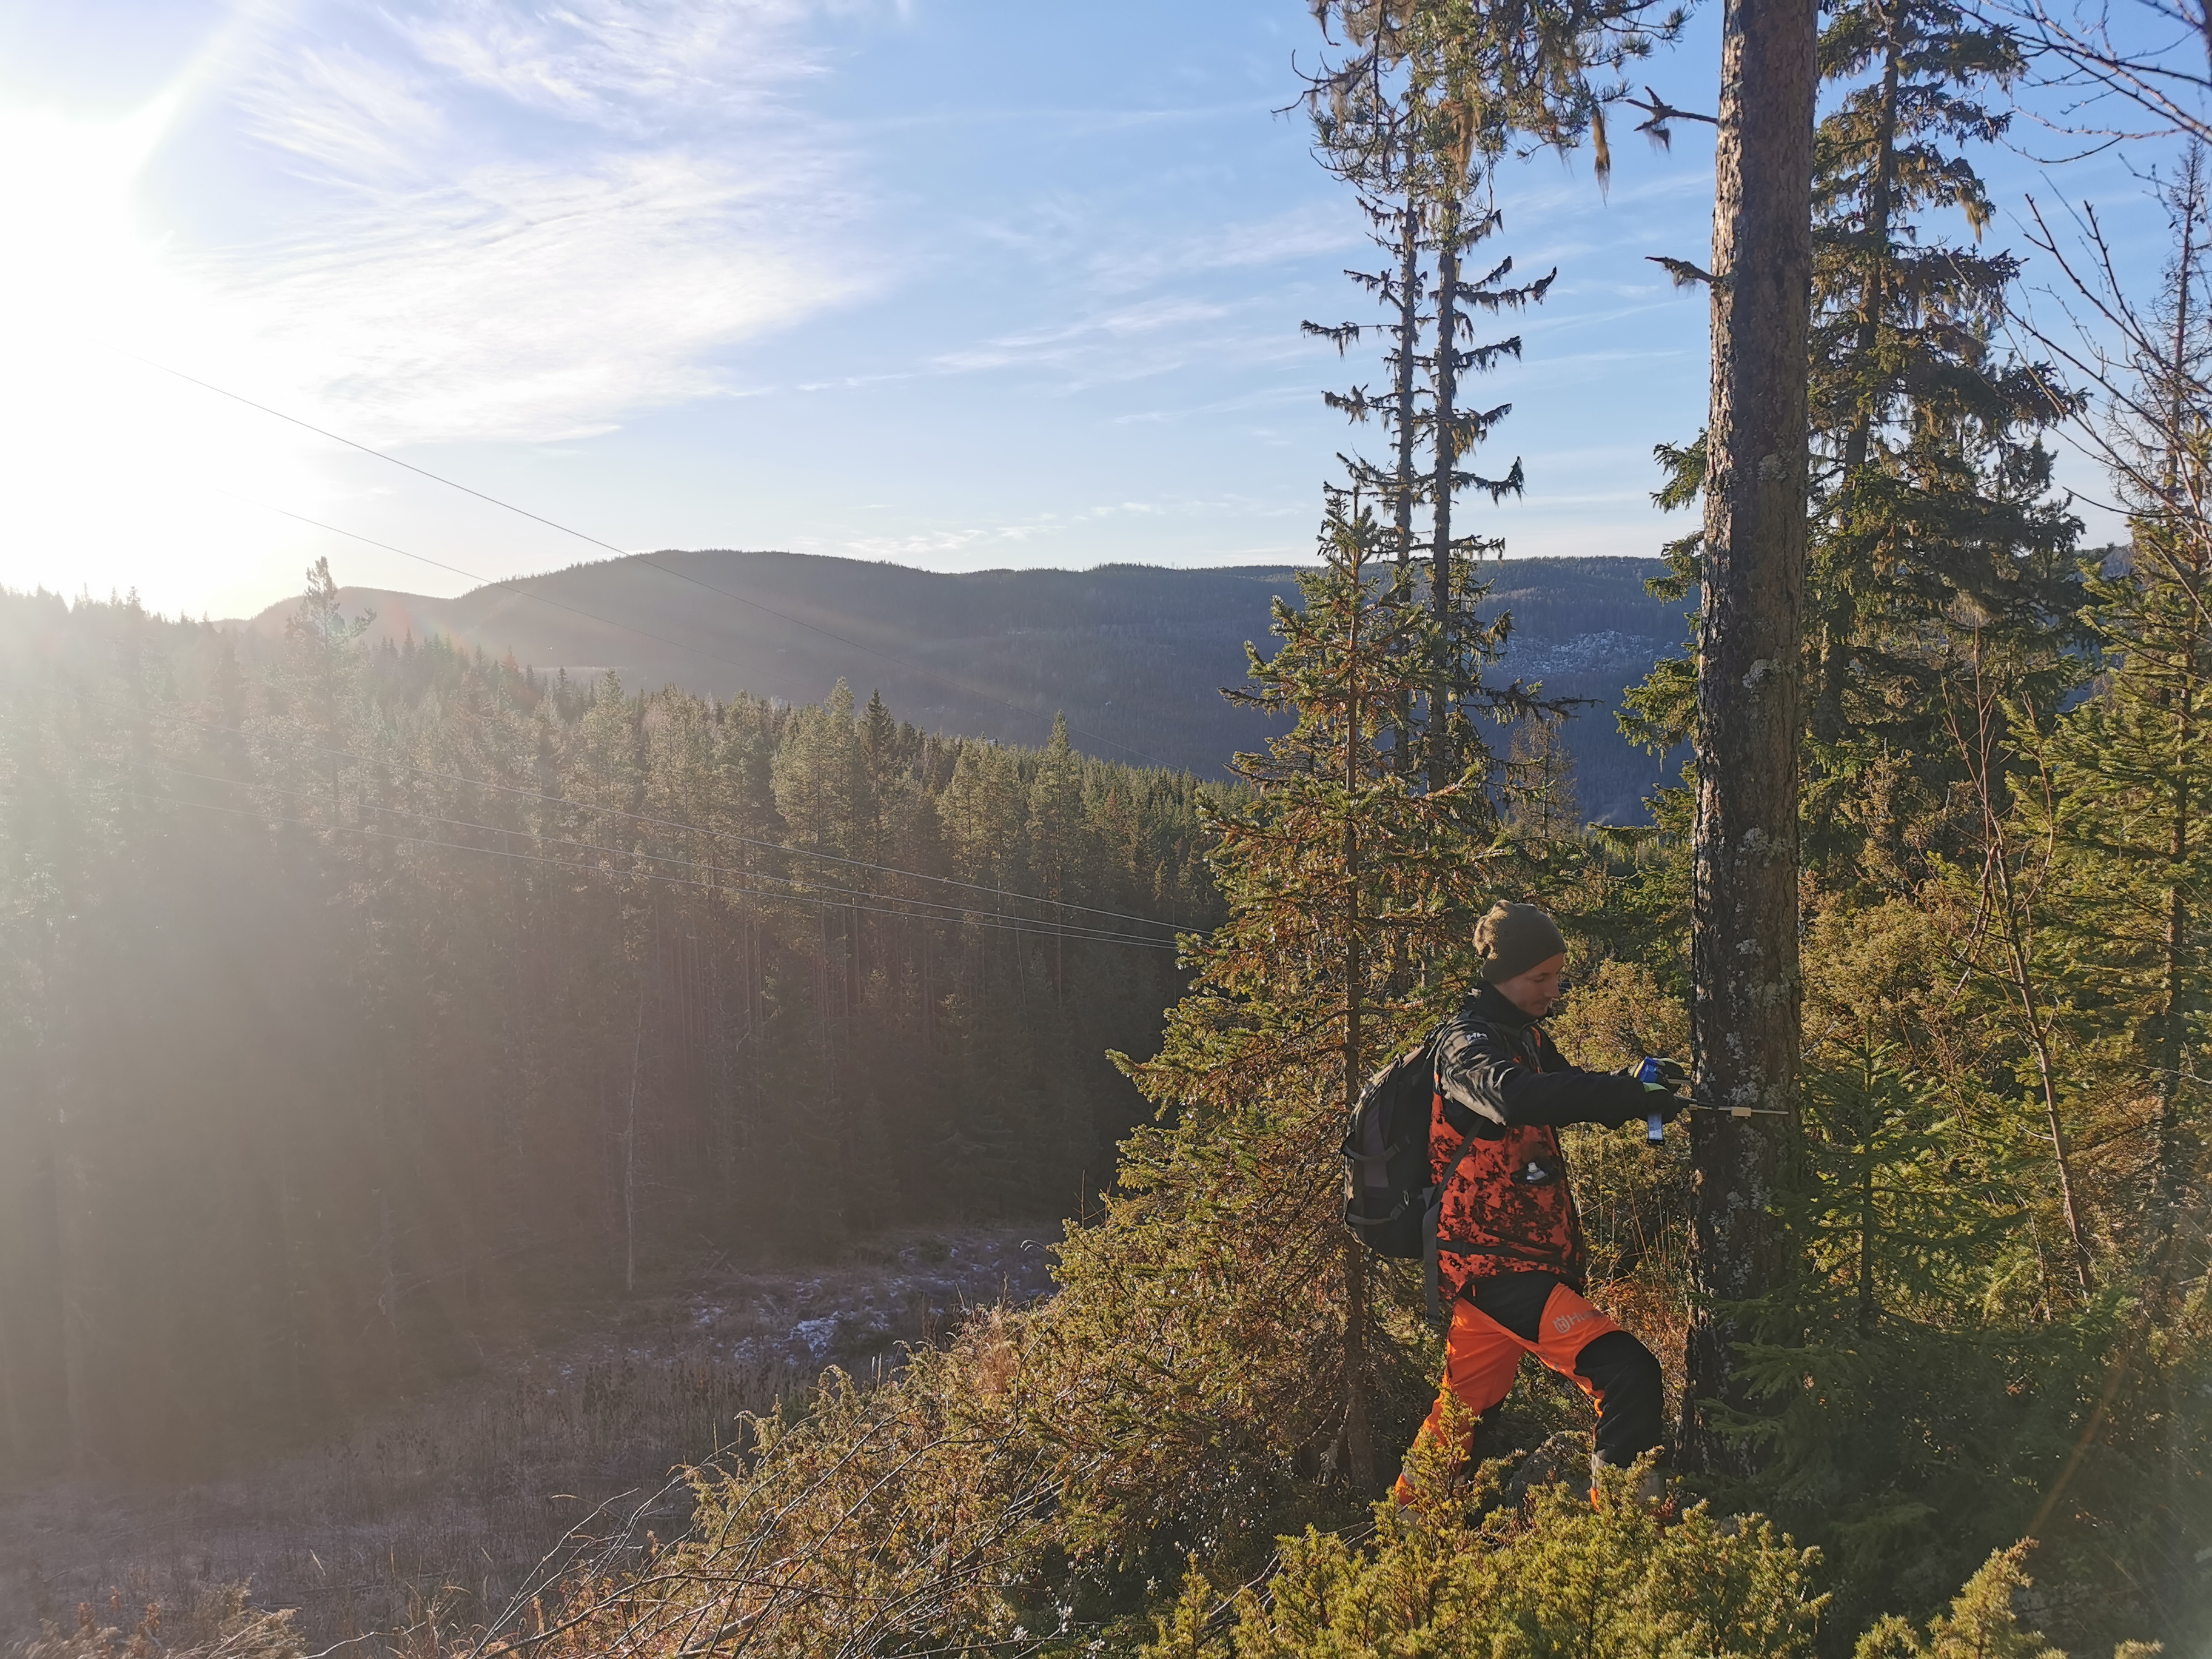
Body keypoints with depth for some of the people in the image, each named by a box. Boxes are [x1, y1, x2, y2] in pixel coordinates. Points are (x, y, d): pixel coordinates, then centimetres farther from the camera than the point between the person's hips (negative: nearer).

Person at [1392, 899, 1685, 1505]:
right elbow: (1516, 1096, -37)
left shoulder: (1524, 1035, 15)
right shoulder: (1468, 1042, -16)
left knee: (1467, 1403, 21)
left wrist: (1630, 1084, 3)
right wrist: (1633, 1097, -39)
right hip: (1497, 1263, -10)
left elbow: (1566, 1090, 25)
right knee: (1629, 1375, -21)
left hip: (1508, 1258, 10)